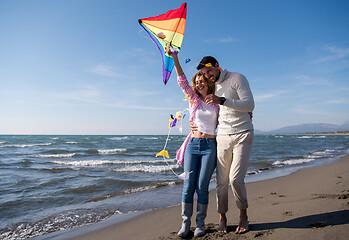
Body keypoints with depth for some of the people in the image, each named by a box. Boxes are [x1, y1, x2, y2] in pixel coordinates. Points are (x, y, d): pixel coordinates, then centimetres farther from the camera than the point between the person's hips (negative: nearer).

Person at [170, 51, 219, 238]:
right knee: (188, 185, -1)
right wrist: (175, 57, -9)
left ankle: (200, 223, 12)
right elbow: (182, 80, 0)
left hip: (210, 146, -1)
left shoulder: (216, 102, 10)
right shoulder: (193, 99, 10)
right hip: (193, 144, 1)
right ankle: (185, 223, 11)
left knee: (202, 186, -3)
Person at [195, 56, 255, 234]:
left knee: (236, 179, -12)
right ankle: (222, 218, 18)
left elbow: (249, 105, -14)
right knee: (221, 181, 1)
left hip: (243, 134, -5)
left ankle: (243, 216, 13)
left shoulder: (237, 78, -2)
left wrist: (222, 100, -24)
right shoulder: (212, 88, 17)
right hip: (222, 137, 5)